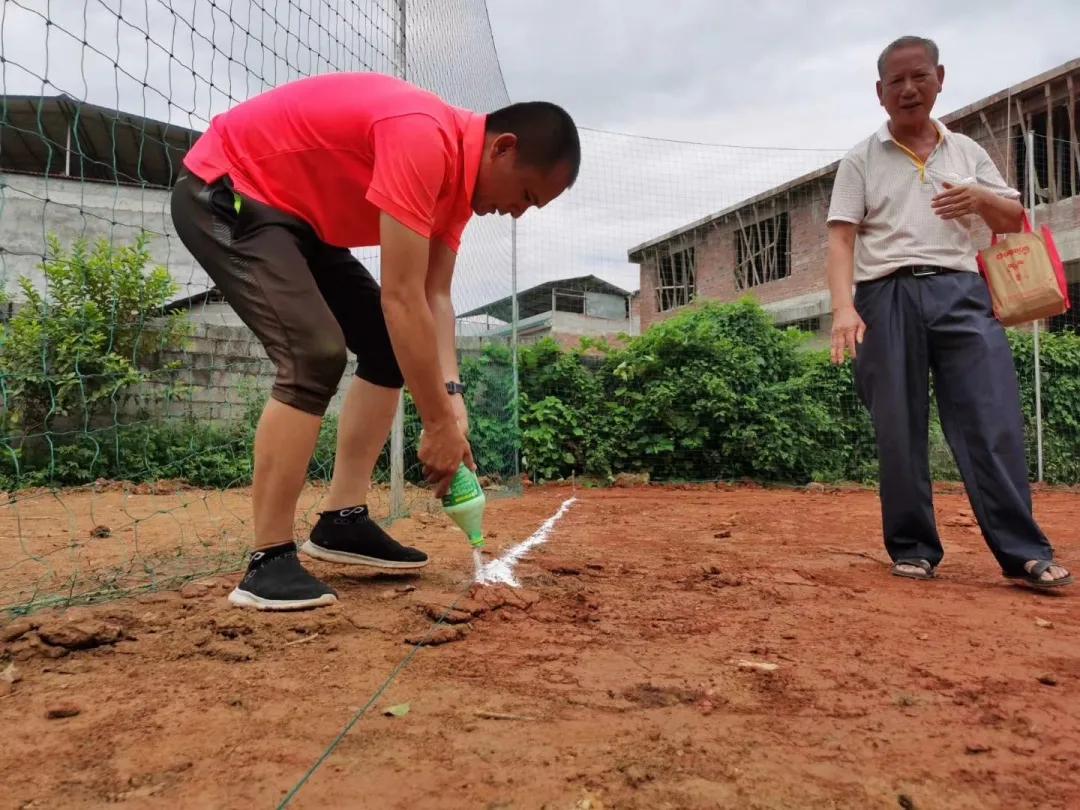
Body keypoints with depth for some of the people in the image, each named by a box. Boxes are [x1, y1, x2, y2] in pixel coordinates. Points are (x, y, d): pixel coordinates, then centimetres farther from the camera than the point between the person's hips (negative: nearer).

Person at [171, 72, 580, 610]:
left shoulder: (460, 168, 0)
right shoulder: (423, 137, -31)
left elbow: (435, 297, -2)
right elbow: (402, 299, -34)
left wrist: (451, 395, -15)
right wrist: (439, 423, -27)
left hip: (297, 213, 10)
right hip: (222, 192, -10)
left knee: (389, 345, 5)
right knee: (316, 353, -27)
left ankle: (341, 521, 8)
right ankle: (269, 562, -16)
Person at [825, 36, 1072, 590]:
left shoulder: (967, 152, 19)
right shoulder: (861, 161, 10)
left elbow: (1013, 222, 21)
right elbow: (841, 240, -1)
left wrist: (983, 199, -3)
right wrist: (843, 307, -17)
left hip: (960, 292, 2)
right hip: (887, 298, -2)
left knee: (993, 419, -8)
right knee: (898, 428, 0)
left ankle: (1024, 553, -2)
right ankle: (912, 548, 10)